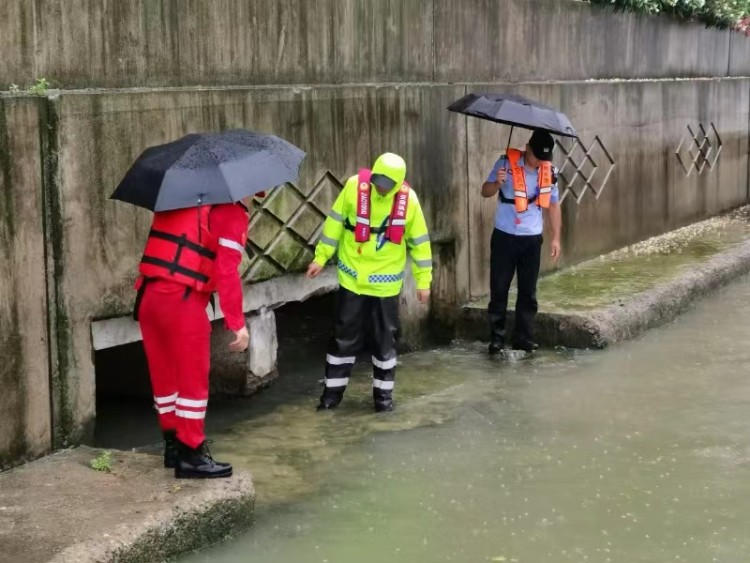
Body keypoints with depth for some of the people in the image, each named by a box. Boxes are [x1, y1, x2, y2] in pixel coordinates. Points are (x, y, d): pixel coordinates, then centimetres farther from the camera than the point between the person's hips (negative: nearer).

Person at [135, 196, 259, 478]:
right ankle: (191, 454, 6)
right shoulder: (231, 211, -4)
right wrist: (237, 323, -13)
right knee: (192, 379, 2)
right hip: (182, 299, -7)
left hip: (148, 294, 8)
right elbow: (227, 270, -13)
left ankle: (173, 444, 25)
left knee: (164, 375, 16)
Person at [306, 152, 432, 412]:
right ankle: (333, 390, 19)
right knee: (345, 336, 7)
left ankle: (383, 393, 21)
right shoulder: (354, 186, -12)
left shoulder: (408, 200, -11)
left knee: (384, 339, 8)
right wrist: (320, 257, 1)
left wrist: (423, 279, 2)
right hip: (352, 278, 0)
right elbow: (335, 223, -1)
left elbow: (419, 241, -1)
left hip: (386, 282, 0)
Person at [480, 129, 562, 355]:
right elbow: (485, 191, -3)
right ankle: (496, 337, 9)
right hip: (504, 236, -2)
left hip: (532, 238, 2)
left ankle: (524, 338, 12)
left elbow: (553, 205, 11)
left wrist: (556, 238, 7)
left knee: (528, 291, 5)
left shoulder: (549, 171, 0)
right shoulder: (506, 163, -9)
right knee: (499, 289, 1)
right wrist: (497, 183, -26)